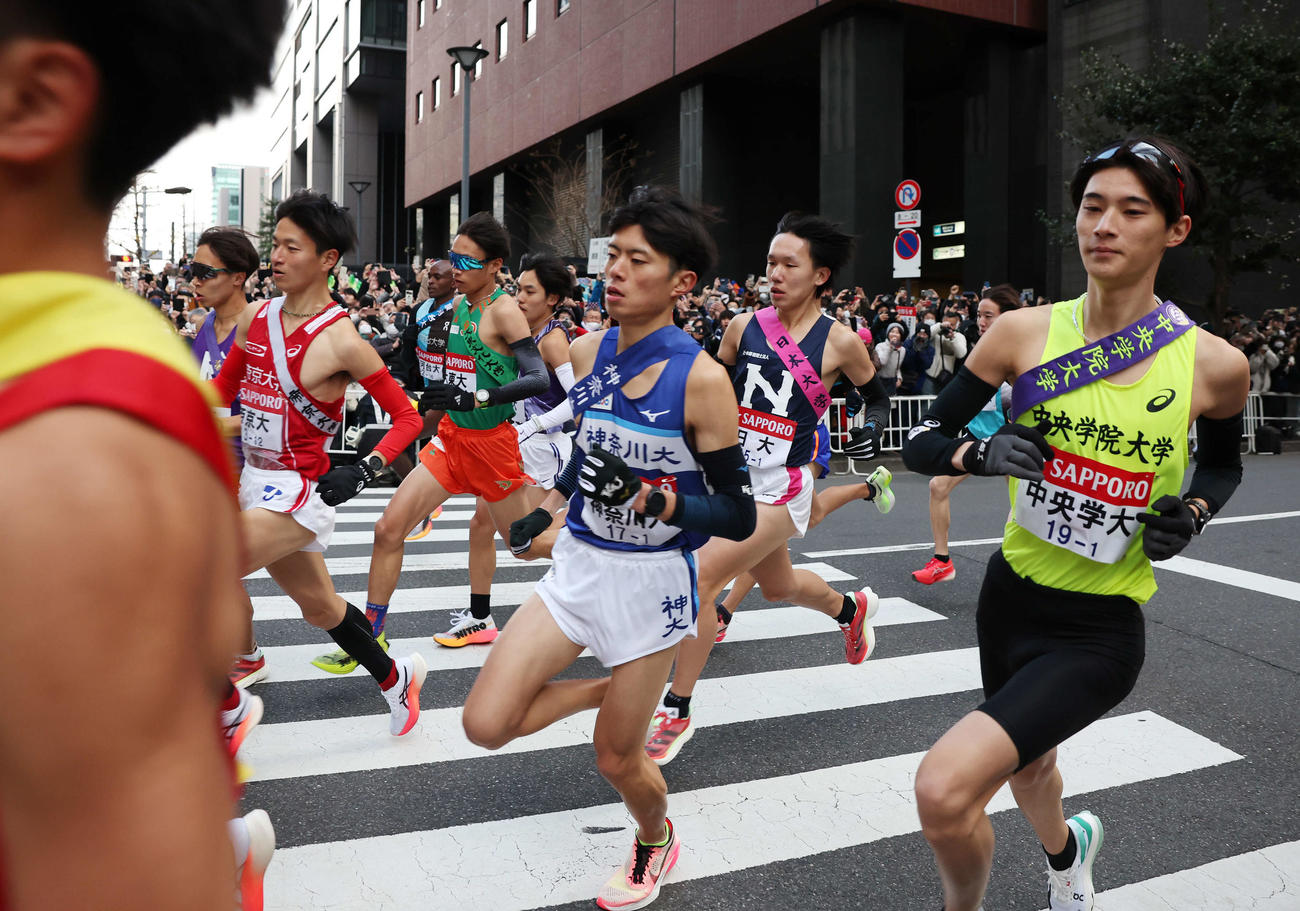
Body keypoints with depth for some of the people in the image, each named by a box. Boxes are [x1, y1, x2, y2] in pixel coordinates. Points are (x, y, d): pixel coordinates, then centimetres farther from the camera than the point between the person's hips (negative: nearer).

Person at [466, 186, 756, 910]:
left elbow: (738, 516, -16)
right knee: (486, 725, -4)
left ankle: (657, 840, 45)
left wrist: (648, 496, -29)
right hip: (578, 565, 5)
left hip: (653, 582, -5)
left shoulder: (702, 377, -19)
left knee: (615, 759, 10)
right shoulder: (587, 352, -1)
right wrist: (549, 506, 16)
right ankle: (604, 689, 23)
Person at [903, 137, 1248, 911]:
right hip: (1012, 595, 4)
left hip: (1100, 630, -3)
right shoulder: (1025, 333, -8)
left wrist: (1192, 516, -10)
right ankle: (1067, 847, 67)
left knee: (945, 790, -20)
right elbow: (920, 444, -3)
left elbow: (1225, 463, 11)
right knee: (1024, 762, 29)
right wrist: (983, 453, -23)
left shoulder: (1213, 365, -10)